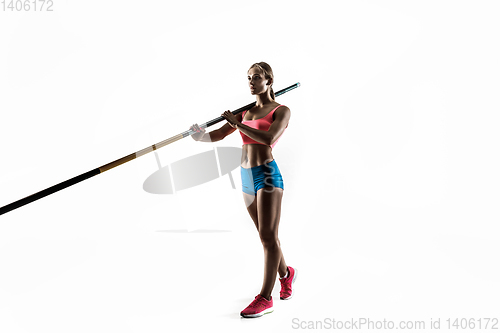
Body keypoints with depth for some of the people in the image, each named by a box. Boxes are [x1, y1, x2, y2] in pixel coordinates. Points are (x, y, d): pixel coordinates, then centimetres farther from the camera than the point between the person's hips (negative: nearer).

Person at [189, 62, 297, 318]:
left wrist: (236, 123, -19)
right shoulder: (245, 112, 15)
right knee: (266, 236, 16)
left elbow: (268, 138, -21)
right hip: (247, 177, 7)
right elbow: (216, 135, 7)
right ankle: (286, 273, 39)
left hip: (267, 175, -6)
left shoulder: (281, 111, -2)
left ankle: (265, 298, 1)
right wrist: (200, 135, -15)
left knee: (268, 236, -5)